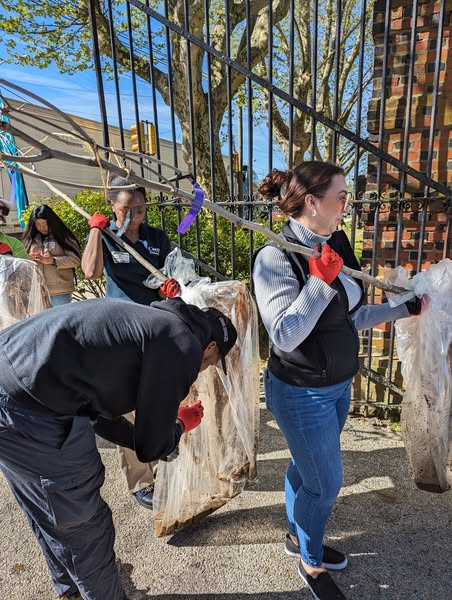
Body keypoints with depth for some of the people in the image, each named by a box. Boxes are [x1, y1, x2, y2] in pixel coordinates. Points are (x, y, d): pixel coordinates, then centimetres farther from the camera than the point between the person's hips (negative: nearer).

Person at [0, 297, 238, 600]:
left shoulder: (151, 320, 18)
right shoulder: (183, 345, -8)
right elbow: (151, 447, -3)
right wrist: (181, 425, 18)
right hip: (32, 411, -11)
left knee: (47, 511, 30)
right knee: (83, 525, 13)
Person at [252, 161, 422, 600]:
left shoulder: (335, 244, -1)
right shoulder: (275, 258, -22)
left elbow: (348, 317, 7)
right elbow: (285, 335, -26)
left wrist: (405, 307, 9)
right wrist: (320, 280, -29)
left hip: (337, 386, 7)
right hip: (303, 394, -7)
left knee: (306, 467, 26)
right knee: (325, 483, 10)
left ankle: (297, 537, 53)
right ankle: (311, 564, 41)